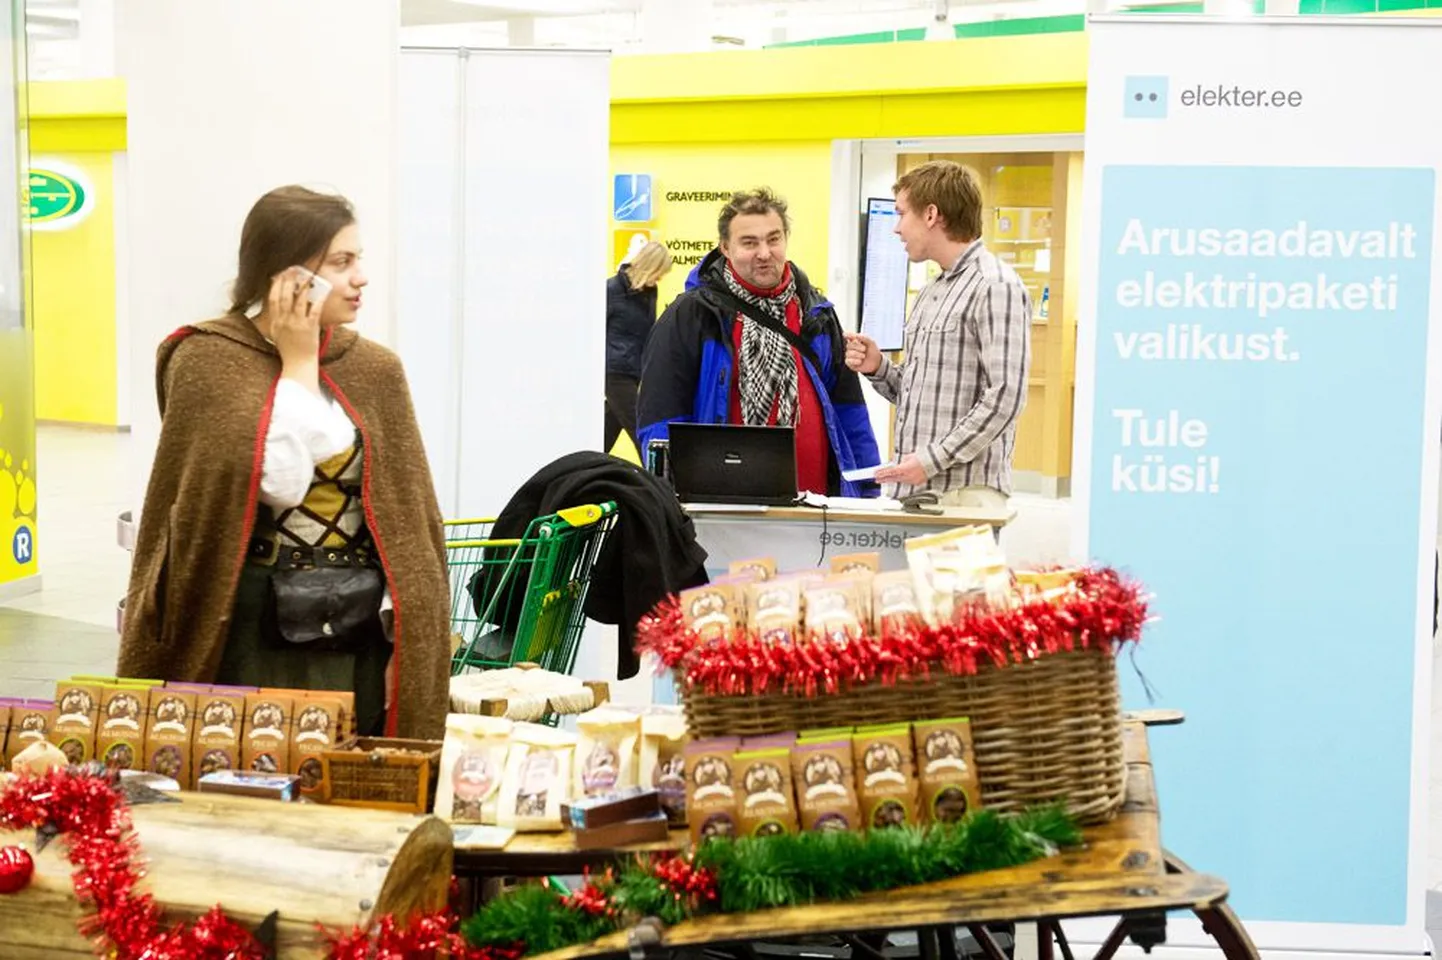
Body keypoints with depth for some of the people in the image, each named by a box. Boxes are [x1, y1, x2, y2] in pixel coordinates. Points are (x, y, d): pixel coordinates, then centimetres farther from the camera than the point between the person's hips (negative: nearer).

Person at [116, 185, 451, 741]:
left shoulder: (375, 369, 7)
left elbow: (407, 513, 5)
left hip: (360, 638, 4)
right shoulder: (206, 358, -5)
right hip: (252, 634, -4)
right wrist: (298, 361, -10)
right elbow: (278, 482, -19)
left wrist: (404, 641, -4)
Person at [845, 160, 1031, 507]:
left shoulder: (996, 286, -10)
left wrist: (932, 460, -19)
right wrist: (878, 369, 5)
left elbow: (1005, 397, -18)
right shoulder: (930, 293, 19)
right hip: (909, 488, 8)